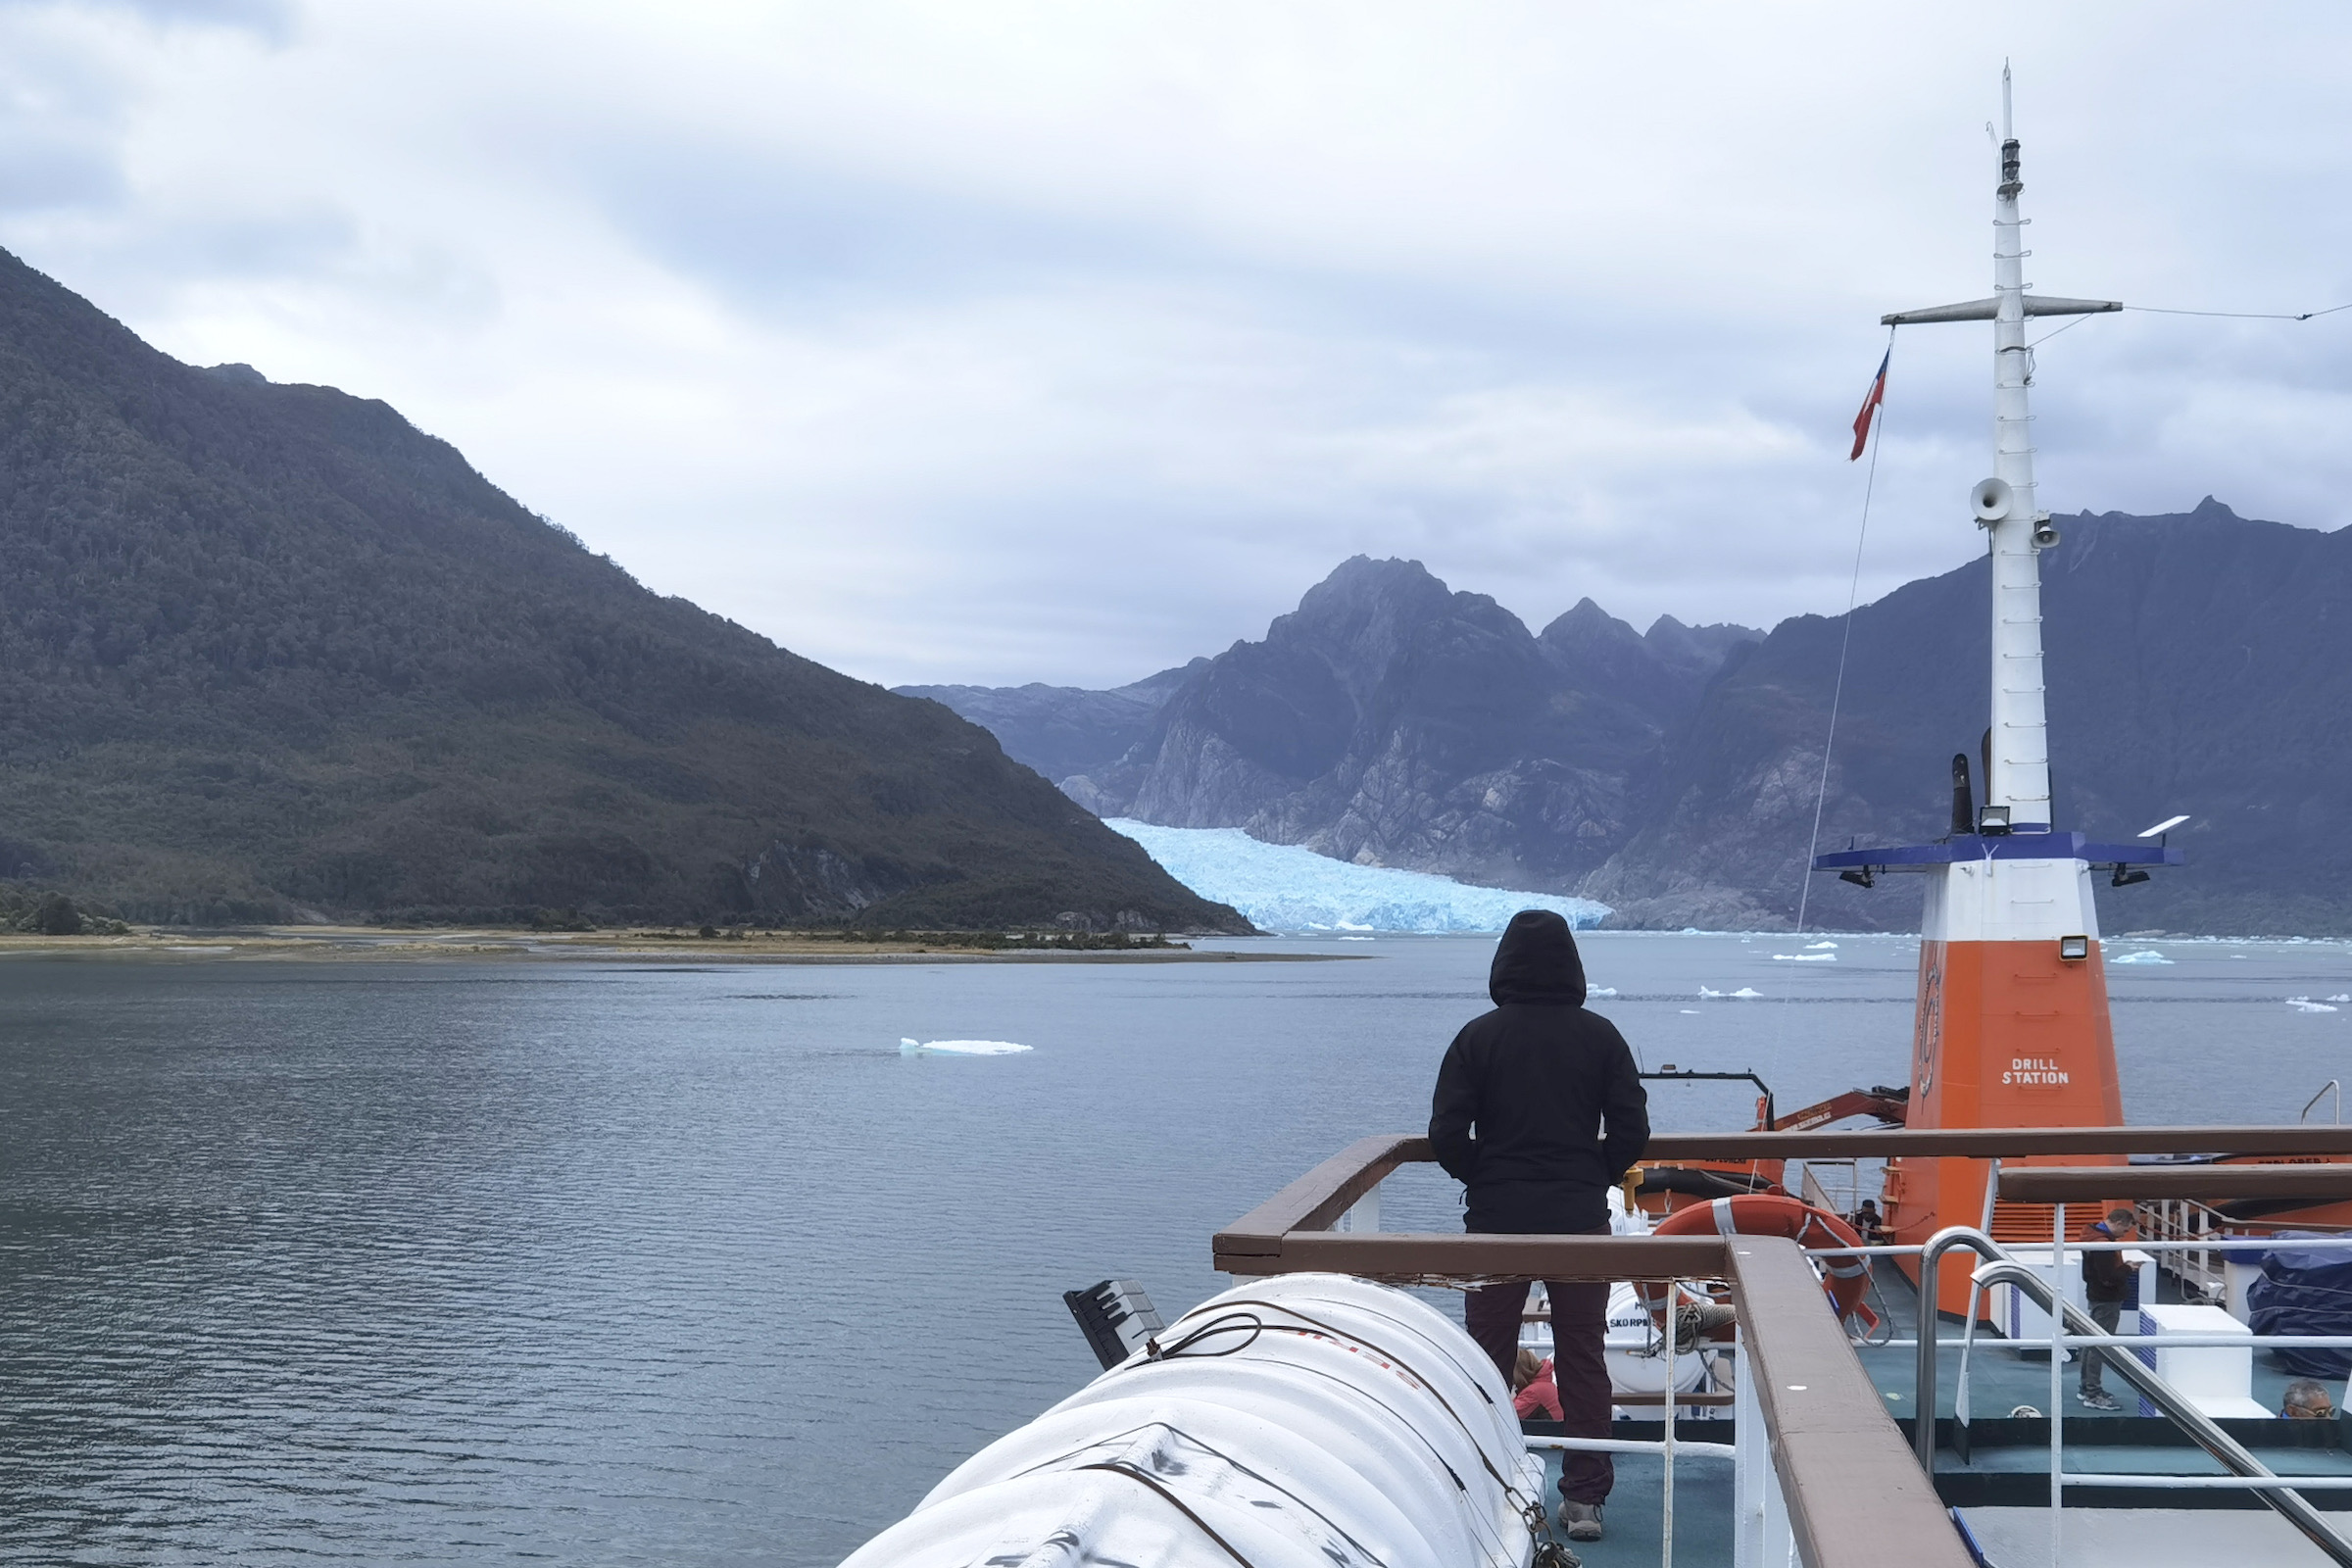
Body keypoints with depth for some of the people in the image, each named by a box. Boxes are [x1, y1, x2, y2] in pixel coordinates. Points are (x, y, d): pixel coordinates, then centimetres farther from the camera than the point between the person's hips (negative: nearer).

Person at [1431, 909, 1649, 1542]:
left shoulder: (1478, 1036, -4)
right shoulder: (1600, 1035, -1)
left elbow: (1446, 1134, -8)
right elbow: (1632, 1129, -3)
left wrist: (1481, 1179, 9)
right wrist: (1594, 1177, 12)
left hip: (1495, 1220, -1)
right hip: (1580, 1218, 1)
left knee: (1487, 1359, 9)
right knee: (1582, 1359, 8)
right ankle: (1584, 1497, 9)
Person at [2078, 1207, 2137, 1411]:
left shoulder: (2093, 1236, 7)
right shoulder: (2104, 1244, -25)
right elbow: (2110, 1278, -26)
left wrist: (2123, 1267, 9)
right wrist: (2128, 1268, -11)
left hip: (2096, 1297, 11)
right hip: (2107, 1301, -11)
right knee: (2100, 1347, -5)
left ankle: (2086, 1388, 28)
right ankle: (2093, 1395, -2)